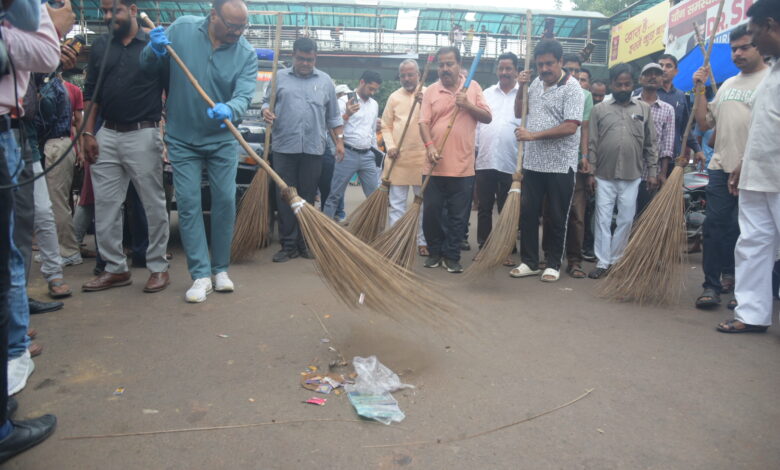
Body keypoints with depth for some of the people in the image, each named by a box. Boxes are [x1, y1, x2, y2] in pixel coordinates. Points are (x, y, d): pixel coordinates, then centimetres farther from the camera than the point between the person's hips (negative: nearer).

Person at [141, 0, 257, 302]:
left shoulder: (247, 54, -8)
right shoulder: (182, 28, -5)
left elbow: (244, 95, -19)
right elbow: (148, 68, 3)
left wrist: (229, 110, -41)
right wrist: (155, 51, -20)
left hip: (223, 141, 0)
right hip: (182, 140, 0)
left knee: (225, 201, 2)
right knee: (188, 204, -3)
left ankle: (220, 269, 19)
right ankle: (201, 275, 3)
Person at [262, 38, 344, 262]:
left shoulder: (325, 81, 12)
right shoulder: (279, 77, 11)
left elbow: (334, 116, 14)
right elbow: (267, 101, 14)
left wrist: (339, 140, 7)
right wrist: (266, 110, -9)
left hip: (313, 149, 0)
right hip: (284, 147, 0)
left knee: (308, 197, 4)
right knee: (285, 197, -1)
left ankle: (305, 243, 12)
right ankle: (288, 244, 5)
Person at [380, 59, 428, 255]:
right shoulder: (394, 97, 8)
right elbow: (386, 126, 10)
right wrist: (390, 146, -4)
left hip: (422, 158, -1)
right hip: (398, 157, 1)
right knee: (396, 203, 5)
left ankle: (423, 241, 16)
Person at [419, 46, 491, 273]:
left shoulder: (473, 87, 6)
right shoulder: (431, 91, 5)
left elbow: (487, 118, 4)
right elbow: (424, 123, -2)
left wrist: (468, 105, -12)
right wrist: (430, 146, -18)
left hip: (463, 166, 0)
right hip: (435, 165, 1)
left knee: (458, 216, 4)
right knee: (431, 212, 6)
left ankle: (451, 256, 16)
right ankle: (435, 252, 24)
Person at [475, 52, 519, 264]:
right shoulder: (487, 94, 12)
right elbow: (477, 122, 12)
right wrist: (474, 148, 5)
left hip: (510, 163, -3)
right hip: (485, 161, 3)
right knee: (484, 208, 9)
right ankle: (483, 247, 20)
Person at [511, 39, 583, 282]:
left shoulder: (572, 88, -10)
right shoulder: (536, 83, 11)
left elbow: (570, 127, -19)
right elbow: (519, 112, 21)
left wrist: (533, 135, -19)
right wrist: (521, 87, 5)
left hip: (560, 165, -6)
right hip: (533, 162, 6)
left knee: (557, 219, 6)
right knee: (527, 214, 8)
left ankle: (553, 264, 19)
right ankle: (529, 262, 20)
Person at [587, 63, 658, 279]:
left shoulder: (644, 108, 7)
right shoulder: (599, 109, 3)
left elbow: (650, 144, 8)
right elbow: (592, 144, 2)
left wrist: (652, 172, 3)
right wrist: (590, 172, -3)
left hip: (632, 177, 1)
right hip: (604, 176, -1)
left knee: (626, 220, 6)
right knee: (603, 220, 2)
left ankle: (615, 259, 20)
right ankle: (602, 262, 10)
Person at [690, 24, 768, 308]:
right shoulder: (727, 84, 18)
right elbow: (704, 123, 18)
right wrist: (699, 89, 9)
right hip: (721, 168, 5)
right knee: (715, 226, 2)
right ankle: (712, 285, 8)